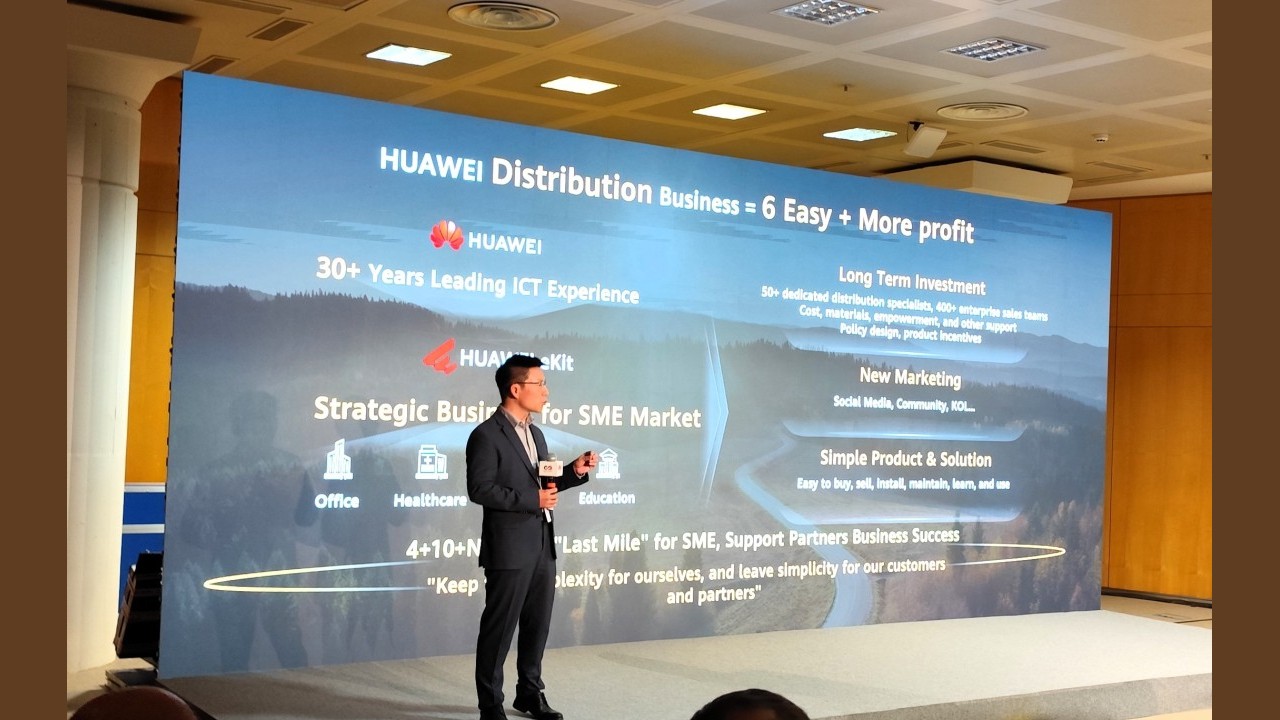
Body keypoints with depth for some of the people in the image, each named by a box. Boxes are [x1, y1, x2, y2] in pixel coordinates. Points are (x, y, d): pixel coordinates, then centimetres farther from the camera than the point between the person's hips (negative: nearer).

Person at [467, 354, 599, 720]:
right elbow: (479, 489, -19)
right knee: (499, 628, 2)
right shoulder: (486, 435, -12)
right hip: (509, 549, -8)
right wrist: (531, 500, -20)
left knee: (538, 625, 15)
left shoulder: (535, 434, 15)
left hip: (543, 547, 8)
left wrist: (574, 471, 2)